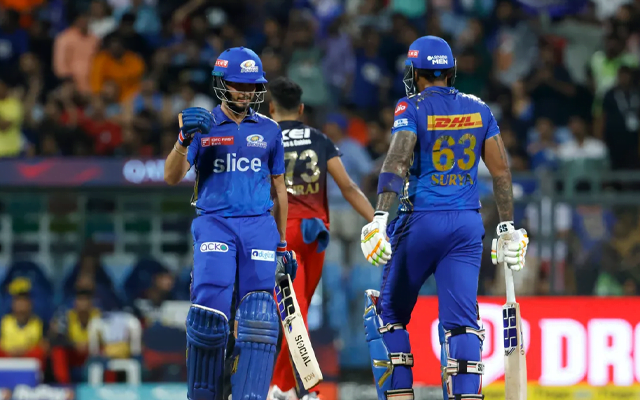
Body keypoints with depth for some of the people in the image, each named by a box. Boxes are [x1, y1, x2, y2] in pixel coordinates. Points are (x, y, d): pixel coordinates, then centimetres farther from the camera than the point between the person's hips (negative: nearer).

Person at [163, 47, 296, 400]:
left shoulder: (268, 131, 12)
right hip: (214, 223, -2)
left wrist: (282, 243, 20)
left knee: (258, 318, -9)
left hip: (259, 225, 2)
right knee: (210, 312, -16)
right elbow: (171, 177, -4)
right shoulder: (202, 126, 6)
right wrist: (185, 139, -20)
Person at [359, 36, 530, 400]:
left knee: (390, 314, 13)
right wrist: (507, 227, 16)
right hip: (467, 224, 3)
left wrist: (380, 217, -27)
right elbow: (501, 171, 9)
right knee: (461, 321, 0)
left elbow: (397, 162, -19)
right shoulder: (479, 110, 8)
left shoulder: (413, 109, -5)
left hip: (421, 220, -3)